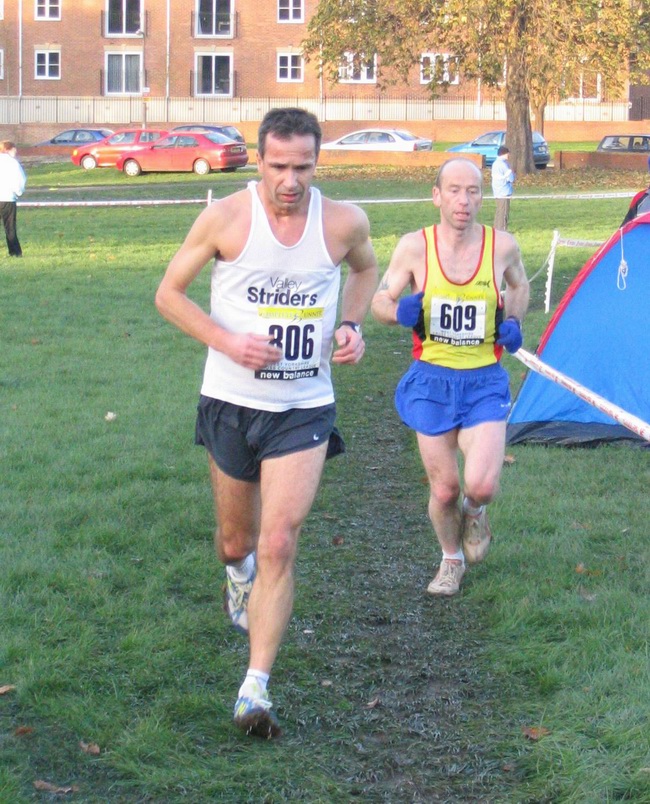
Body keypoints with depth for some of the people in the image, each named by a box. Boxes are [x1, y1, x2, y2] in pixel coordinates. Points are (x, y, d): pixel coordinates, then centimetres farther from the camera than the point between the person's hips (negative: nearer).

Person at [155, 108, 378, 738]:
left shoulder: (345, 223, -6)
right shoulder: (225, 218, -11)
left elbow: (365, 268, 18)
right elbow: (169, 293, -3)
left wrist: (351, 325, 0)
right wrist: (226, 340, -19)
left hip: (304, 409, 0)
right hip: (230, 402, 1)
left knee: (278, 546, -11)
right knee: (236, 540, 16)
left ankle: (255, 688, -6)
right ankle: (239, 574, 55)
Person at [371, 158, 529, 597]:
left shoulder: (502, 246, -5)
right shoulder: (415, 246, -7)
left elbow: (519, 285, 17)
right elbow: (379, 300, 2)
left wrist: (513, 322, -2)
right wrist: (399, 311, -22)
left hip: (484, 382, 0)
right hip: (432, 380, 0)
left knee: (482, 485, -16)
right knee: (444, 489, 6)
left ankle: (474, 512, 22)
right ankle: (451, 560, 36)